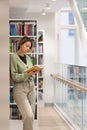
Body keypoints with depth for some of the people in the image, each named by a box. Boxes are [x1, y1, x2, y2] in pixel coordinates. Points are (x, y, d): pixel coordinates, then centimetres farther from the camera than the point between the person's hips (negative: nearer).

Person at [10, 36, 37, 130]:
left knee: (31, 115, 5)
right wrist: (27, 74, -22)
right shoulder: (13, 57, -6)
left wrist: (33, 72, -4)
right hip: (20, 88, -6)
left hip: (30, 86, 6)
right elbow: (14, 76, -10)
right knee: (28, 115, -16)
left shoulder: (28, 57, 12)